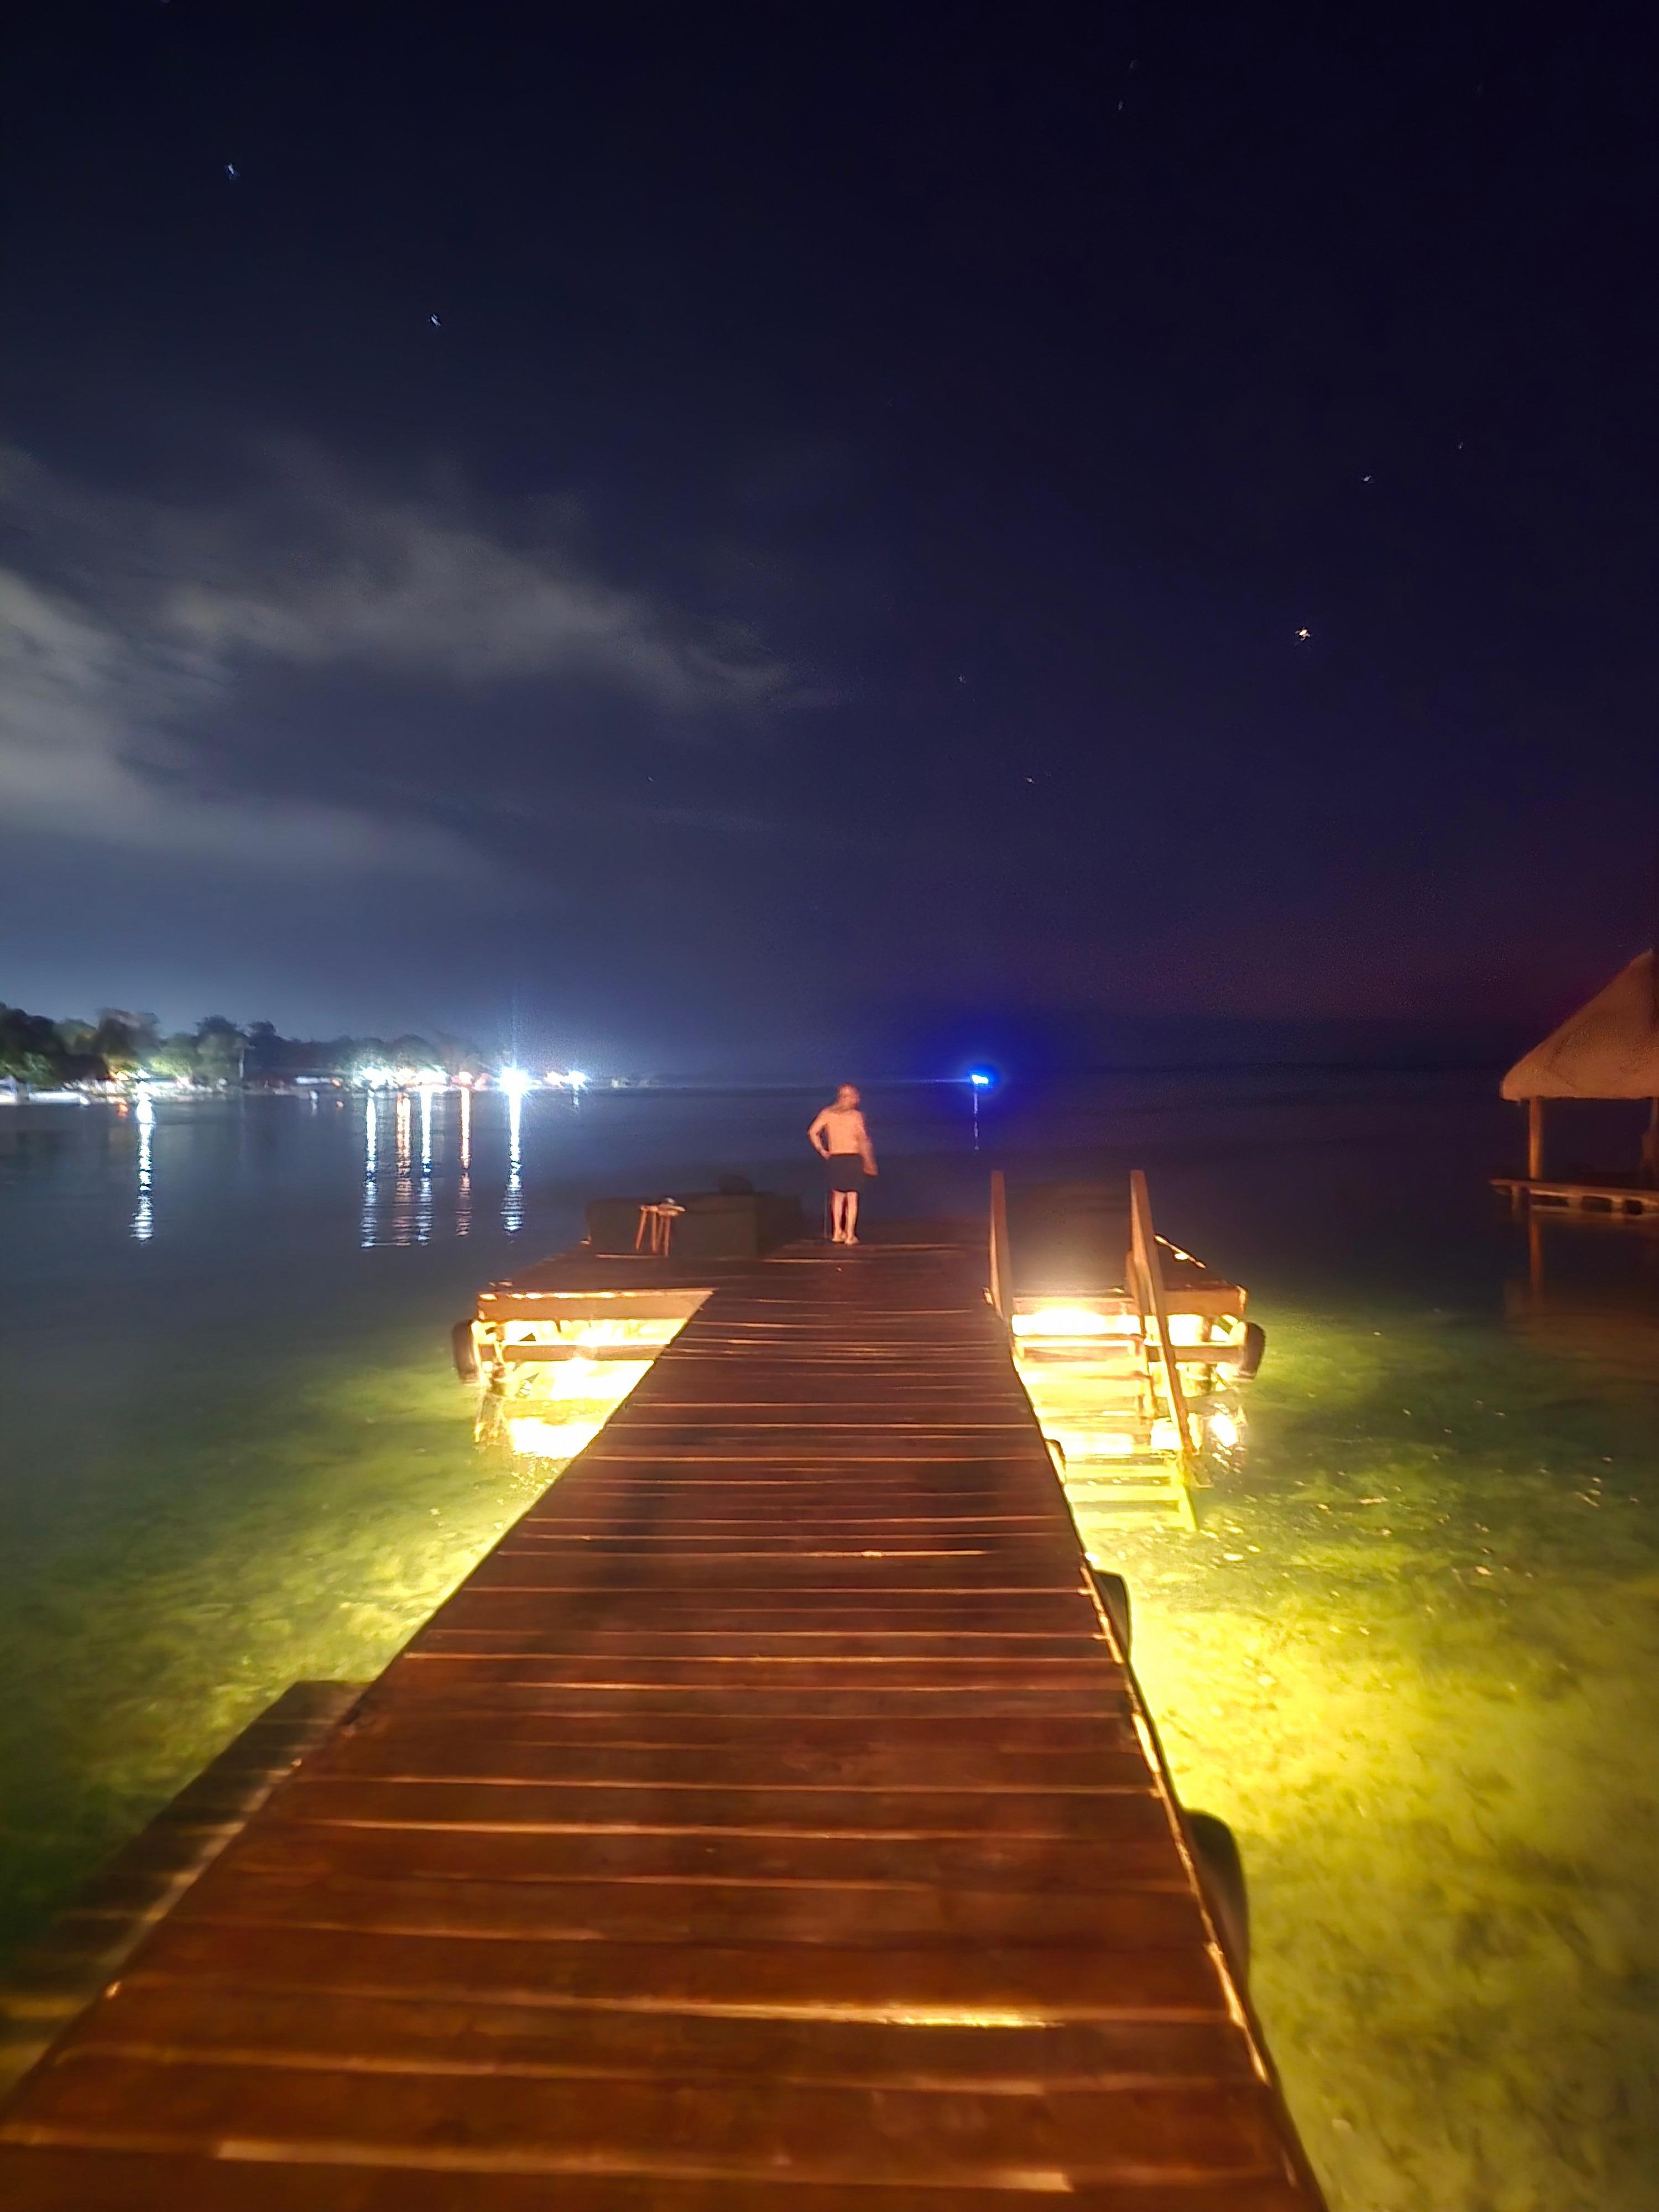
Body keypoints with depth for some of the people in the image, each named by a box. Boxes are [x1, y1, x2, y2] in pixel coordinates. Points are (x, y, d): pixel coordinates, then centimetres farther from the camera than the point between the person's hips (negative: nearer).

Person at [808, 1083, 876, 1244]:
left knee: (837, 1196, 17)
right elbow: (863, 1140, -9)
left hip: (834, 1159, 3)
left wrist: (821, 1151, 5)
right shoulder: (856, 1116, -4)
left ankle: (837, 1233, 14)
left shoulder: (827, 1113, 4)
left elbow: (812, 1132, -4)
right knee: (852, 1198, 4)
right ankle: (850, 1235, 2)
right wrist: (869, 1163, -4)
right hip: (853, 1158, -3)